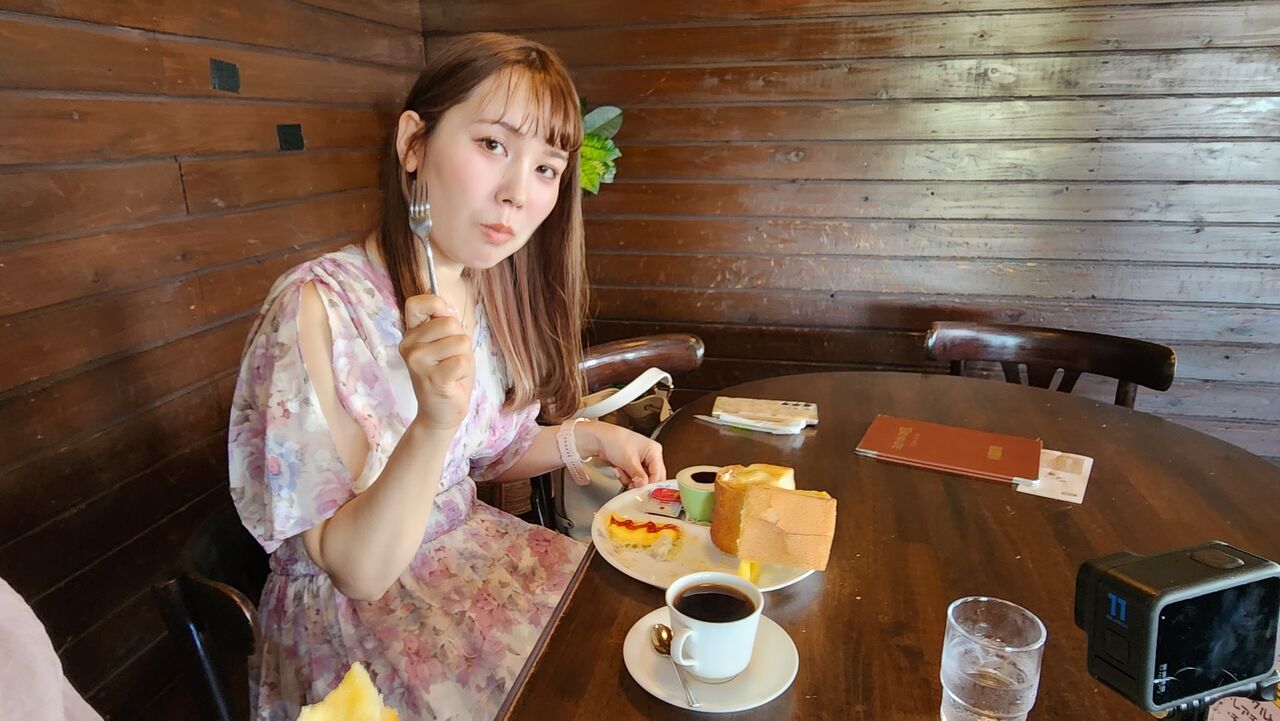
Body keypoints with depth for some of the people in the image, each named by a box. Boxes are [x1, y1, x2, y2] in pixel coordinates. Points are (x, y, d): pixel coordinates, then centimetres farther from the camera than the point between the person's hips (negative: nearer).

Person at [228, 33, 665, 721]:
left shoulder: (489, 289, -3)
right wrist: (432, 424, -36)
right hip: (351, 610, -6)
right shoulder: (315, 309, -23)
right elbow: (357, 570, -21)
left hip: (469, 542, 6)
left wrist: (586, 437, -6)